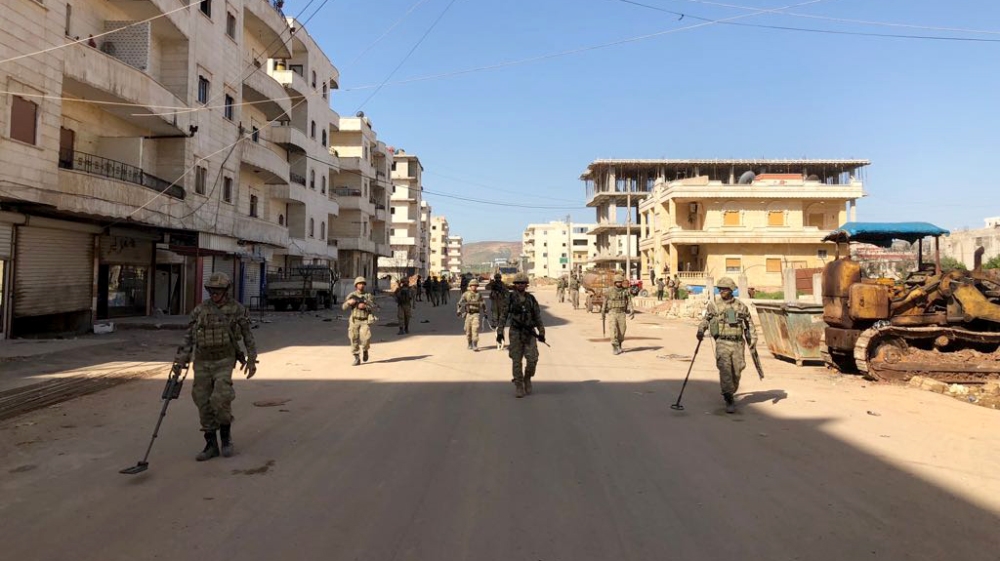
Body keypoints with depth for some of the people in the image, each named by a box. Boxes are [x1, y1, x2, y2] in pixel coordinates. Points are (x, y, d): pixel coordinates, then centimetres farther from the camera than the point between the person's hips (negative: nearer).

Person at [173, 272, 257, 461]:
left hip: (224, 362, -3)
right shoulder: (200, 310, 3)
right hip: (202, 363, 3)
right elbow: (189, 336, 3)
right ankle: (211, 445, 14)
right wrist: (181, 358, -9)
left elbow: (248, 336, 0)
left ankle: (226, 434, 9)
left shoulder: (237, 309, -3)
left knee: (220, 400, -17)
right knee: (204, 405, 3)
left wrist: (252, 360, -5)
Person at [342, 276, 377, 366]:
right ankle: (357, 358, 9)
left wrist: (365, 306, -19)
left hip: (365, 322, -1)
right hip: (354, 321, 1)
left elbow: (373, 308, -3)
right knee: (354, 340, -2)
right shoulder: (352, 295, 8)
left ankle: (365, 350, 11)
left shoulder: (368, 296, 6)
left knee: (366, 337, -19)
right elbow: (344, 307, 3)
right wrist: (349, 302, -17)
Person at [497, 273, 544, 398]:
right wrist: (499, 332, -5)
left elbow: (537, 316, 11)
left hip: (530, 333, 2)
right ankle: (518, 386, 12)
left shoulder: (531, 299, 7)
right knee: (516, 361, 1)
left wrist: (541, 332, 8)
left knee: (533, 359, -4)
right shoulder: (510, 298, 0)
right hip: (515, 332, -2)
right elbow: (503, 315, 0)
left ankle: (527, 379, 22)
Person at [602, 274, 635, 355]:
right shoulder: (609, 291, -2)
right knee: (614, 330, -13)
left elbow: (629, 302, -2)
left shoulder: (626, 291, 3)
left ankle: (619, 345, 23)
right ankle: (615, 348, -10)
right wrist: (602, 314, 3)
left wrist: (632, 312, -15)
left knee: (622, 331, 1)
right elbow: (605, 303, 3)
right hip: (612, 313, -2)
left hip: (622, 313, 2)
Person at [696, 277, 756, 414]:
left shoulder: (741, 306, 6)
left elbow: (749, 323, 15)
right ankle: (729, 401, -7)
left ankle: (729, 394, 31)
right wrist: (700, 331, -12)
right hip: (722, 343, -2)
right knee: (725, 370, -12)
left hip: (738, 343, 2)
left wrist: (753, 338, 9)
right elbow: (706, 319, 5)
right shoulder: (714, 306, 2)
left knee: (737, 371, 7)